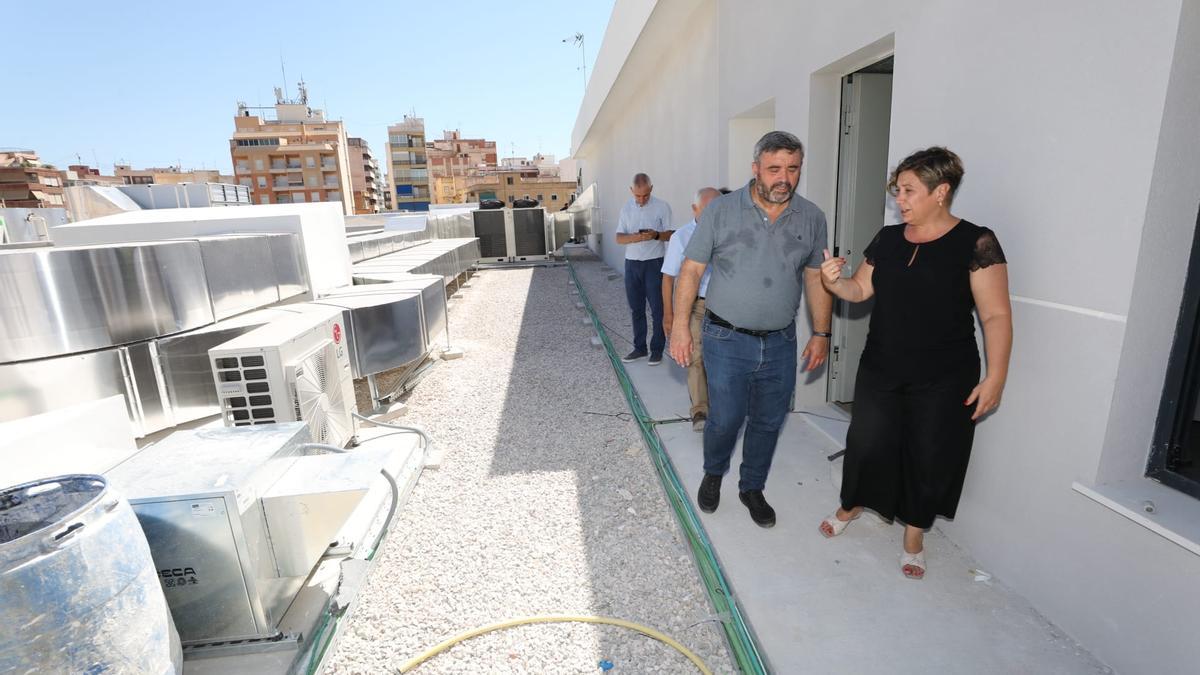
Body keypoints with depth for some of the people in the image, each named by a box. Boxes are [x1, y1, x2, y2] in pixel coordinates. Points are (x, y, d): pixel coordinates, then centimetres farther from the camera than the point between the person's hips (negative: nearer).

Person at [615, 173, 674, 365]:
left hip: (654, 263, -3)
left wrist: (656, 235, -23)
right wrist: (634, 237, -19)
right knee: (636, 309, 10)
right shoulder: (626, 208, 5)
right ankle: (639, 347, 20)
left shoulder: (662, 207, -5)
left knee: (657, 309, -1)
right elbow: (619, 238, 2)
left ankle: (657, 349, 9)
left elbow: (670, 234, -2)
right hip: (632, 264, 4)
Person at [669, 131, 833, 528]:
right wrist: (681, 325, -11)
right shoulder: (721, 210, -7)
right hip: (727, 341, -3)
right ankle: (713, 474, 35)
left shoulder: (812, 218, 2)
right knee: (725, 419, 3)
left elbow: (816, 279, 9)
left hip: (781, 344, 3)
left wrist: (821, 333, 8)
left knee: (768, 422, 13)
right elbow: (692, 270, -6)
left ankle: (752, 488, 36)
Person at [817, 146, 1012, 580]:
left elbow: (995, 315, -10)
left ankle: (914, 533, 32)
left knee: (929, 457, 10)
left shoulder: (975, 243, -10)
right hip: (881, 369, 4)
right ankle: (852, 504, 37)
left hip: (943, 380, -3)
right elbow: (861, 289, 8)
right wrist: (834, 282, -13)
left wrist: (996, 376, -15)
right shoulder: (888, 238, 4)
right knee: (866, 442, 10)